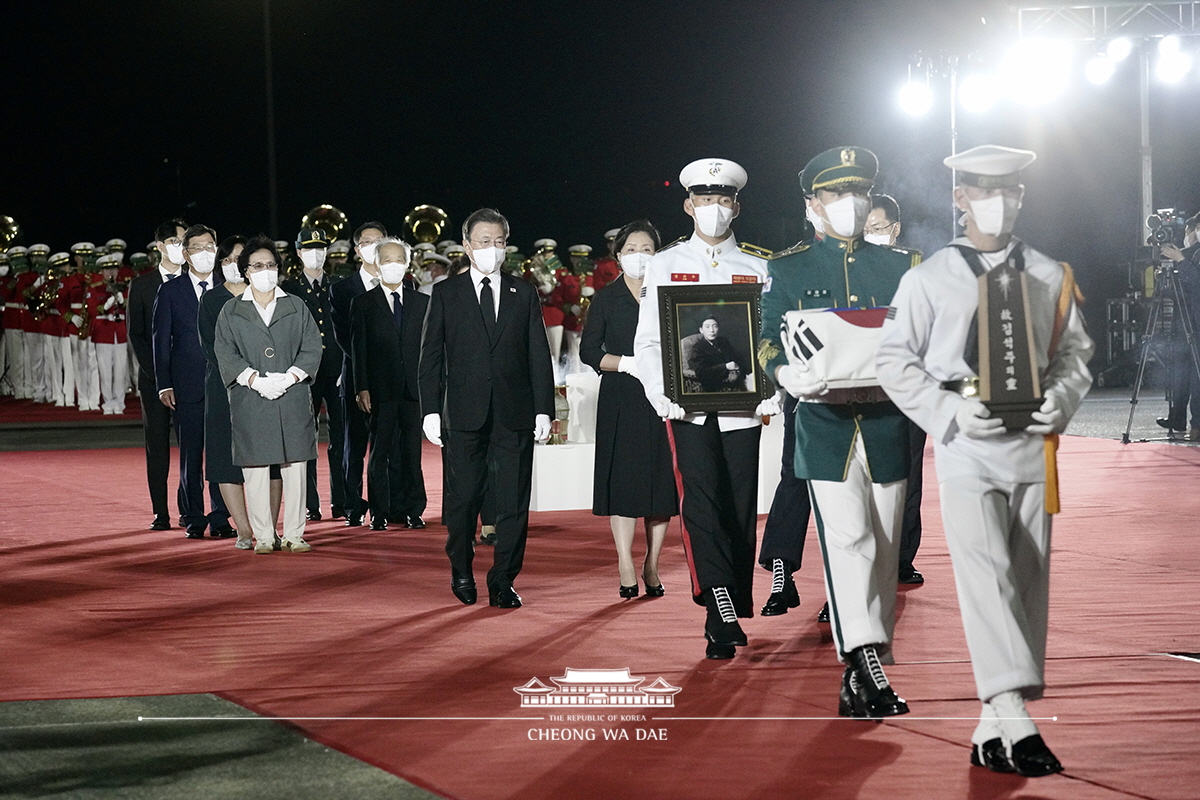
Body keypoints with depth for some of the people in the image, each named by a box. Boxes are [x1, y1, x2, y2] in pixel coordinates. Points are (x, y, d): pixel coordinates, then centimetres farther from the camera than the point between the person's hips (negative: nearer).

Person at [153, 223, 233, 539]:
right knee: (190, 456, 3)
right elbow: (161, 341, 4)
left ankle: (220, 518, 6)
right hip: (186, 387, -1)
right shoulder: (170, 292, 5)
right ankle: (193, 519, 9)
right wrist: (164, 385, -4)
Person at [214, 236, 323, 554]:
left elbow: (312, 348, 6)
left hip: (293, 398, 1)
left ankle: (294, 535, 4)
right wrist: (255, 379, -12)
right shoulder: (231, 312, 10)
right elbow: (225, 354, 1)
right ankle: (263, 537, 2)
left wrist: (290, 377, -9)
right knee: (256, 470, -3)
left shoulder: (296, 307, 12)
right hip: (250, 401, -1)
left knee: (295, 466, -1)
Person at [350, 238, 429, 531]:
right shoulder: (364, 303, 5)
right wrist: (361, 388, -8)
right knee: (380, 452, 1)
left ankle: (412, 511, 11)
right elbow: (358, 350, 0)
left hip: (414, 389, 2)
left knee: (412, 452, 4)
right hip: (380, 390, -2)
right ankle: (380, 512, 6)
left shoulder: (422, 303, 12)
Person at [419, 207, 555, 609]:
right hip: (465, 414, -1)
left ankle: (503, 582, 5)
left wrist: (543, 409, 1)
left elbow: (538, 355, 9)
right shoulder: (446, 293, 8)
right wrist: (430, 411, -3)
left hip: (515, 414, 1)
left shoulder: (523, 294, 11)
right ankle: (461, 572, 22)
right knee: (462, 499, 4)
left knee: (513, 502, -1)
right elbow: (431, 356, 5)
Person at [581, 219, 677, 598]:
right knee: (622, 478, -5)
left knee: (661, 478, 0)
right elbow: (589, 351, 2)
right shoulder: (606, 298, 6)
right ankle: (626, 567, -2)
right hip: (620, 400, -1)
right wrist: (626, 363, -13)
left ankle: (652, 566, 8)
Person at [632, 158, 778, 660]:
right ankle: (722, 620, -19)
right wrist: (664, 397, -10)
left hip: (741, 409, 2)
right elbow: (647, 342, 5)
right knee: (702, 507, -14)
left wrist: (770, 395, -8)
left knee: (740, 513, 3)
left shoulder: (758, 268, 10)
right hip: (688, 409, -1)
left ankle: (734, 616, 14)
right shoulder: (665, 265, 8)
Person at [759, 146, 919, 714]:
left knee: (883, 548, 4)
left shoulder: (901, 267, 12)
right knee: (848, 538, -15)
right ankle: (867, 663, -22)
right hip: (824, 423, -3)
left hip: (886, 425, 3)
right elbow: (769, 340, 0)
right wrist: (789, 375, -23)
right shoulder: (789, 269, 8)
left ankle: (865, 677, 11)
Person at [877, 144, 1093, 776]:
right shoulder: (928, 279, 4)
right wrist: (951, 411, -11)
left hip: (1032, 447, 4)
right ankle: (1012, 718, -26)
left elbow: (1075, 352, 15)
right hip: (966, 448, -4)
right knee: (986, 574, -19)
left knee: (1028, 583, 4)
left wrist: (1059, 399, -6)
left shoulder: (1049, 277, 12)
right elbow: (895, 361, 2)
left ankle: (992, 729, 11)